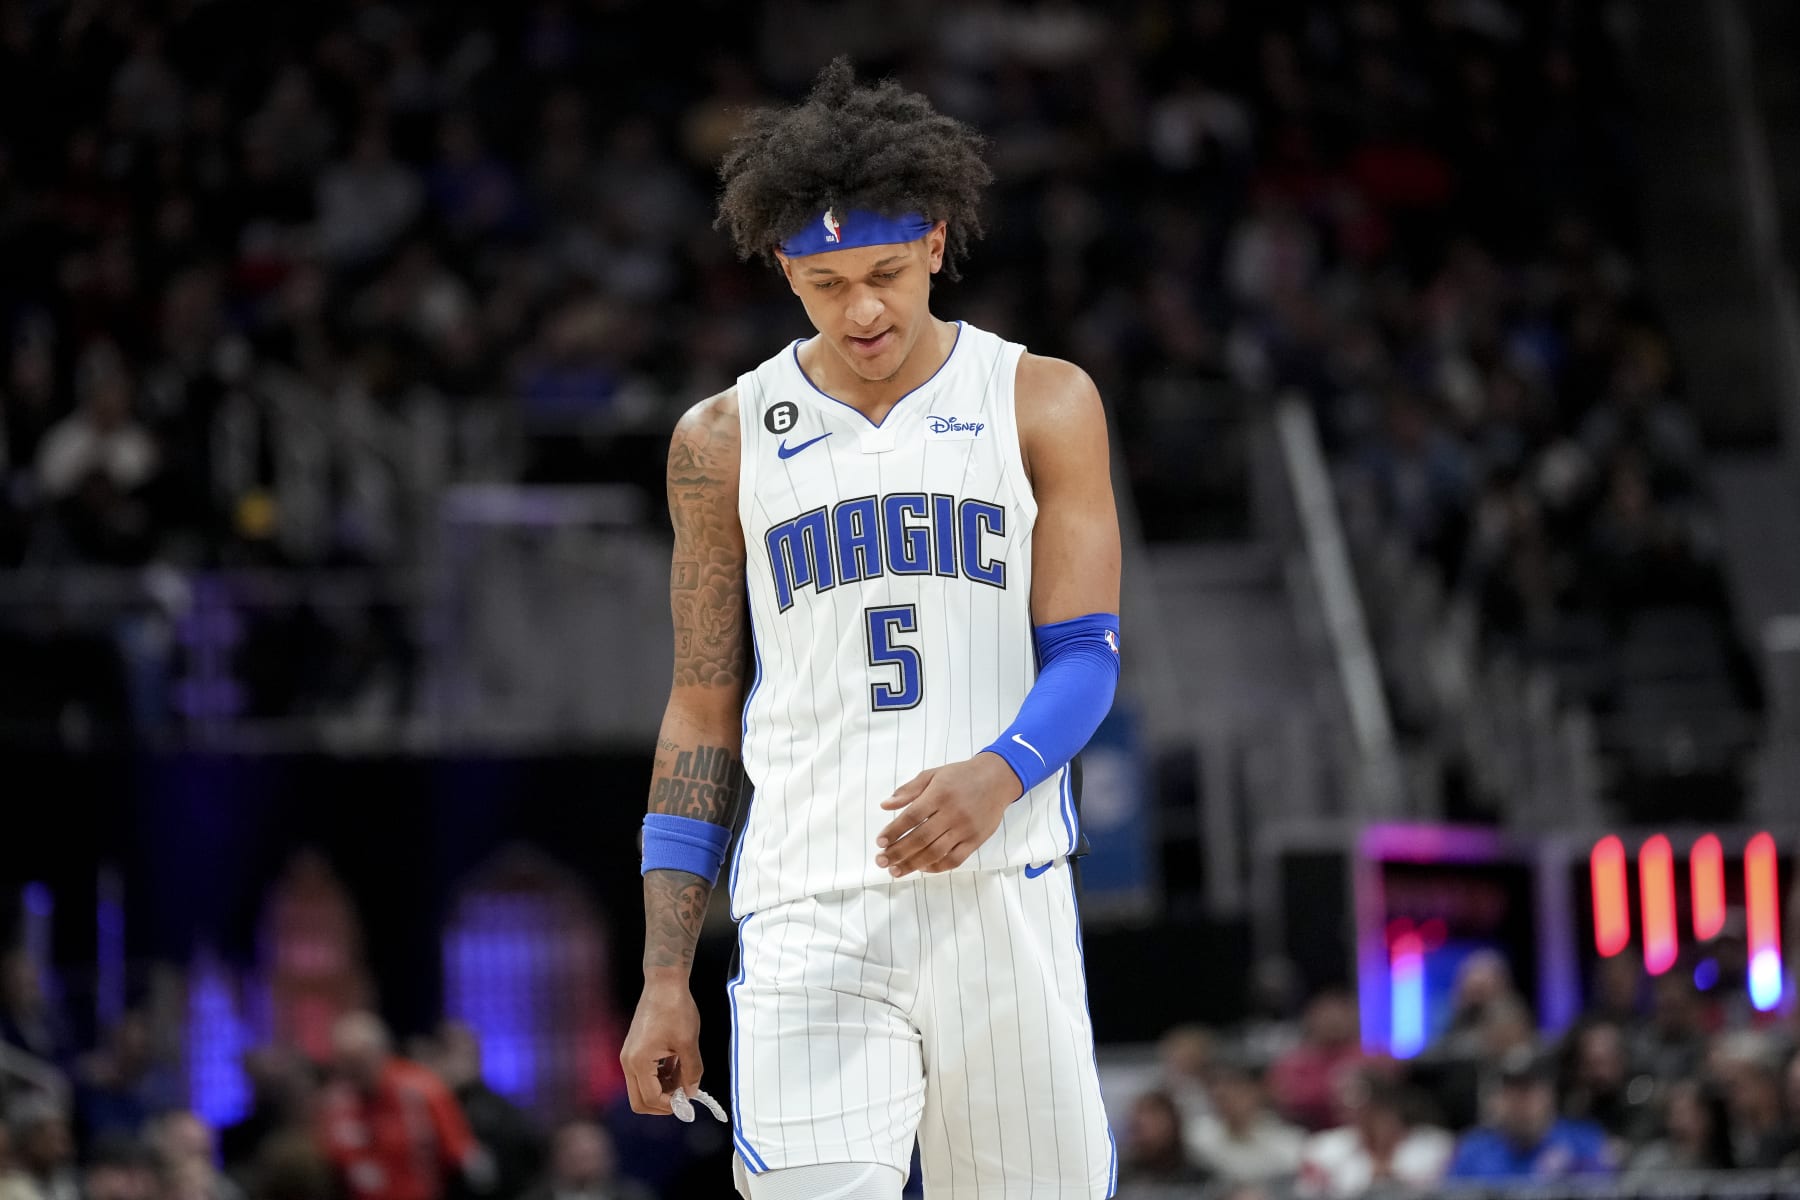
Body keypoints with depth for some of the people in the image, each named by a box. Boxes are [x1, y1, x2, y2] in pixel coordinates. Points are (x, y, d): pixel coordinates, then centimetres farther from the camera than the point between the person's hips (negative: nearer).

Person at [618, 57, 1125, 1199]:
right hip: (808, 921, 0)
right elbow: (703, 711, 13)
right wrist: (665, 978, 6)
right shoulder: (726, 441, 10)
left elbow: (1086, 658, 1)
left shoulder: (1044, 404, 7)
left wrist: (999, 774, -22)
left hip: (1003, 898, 0)